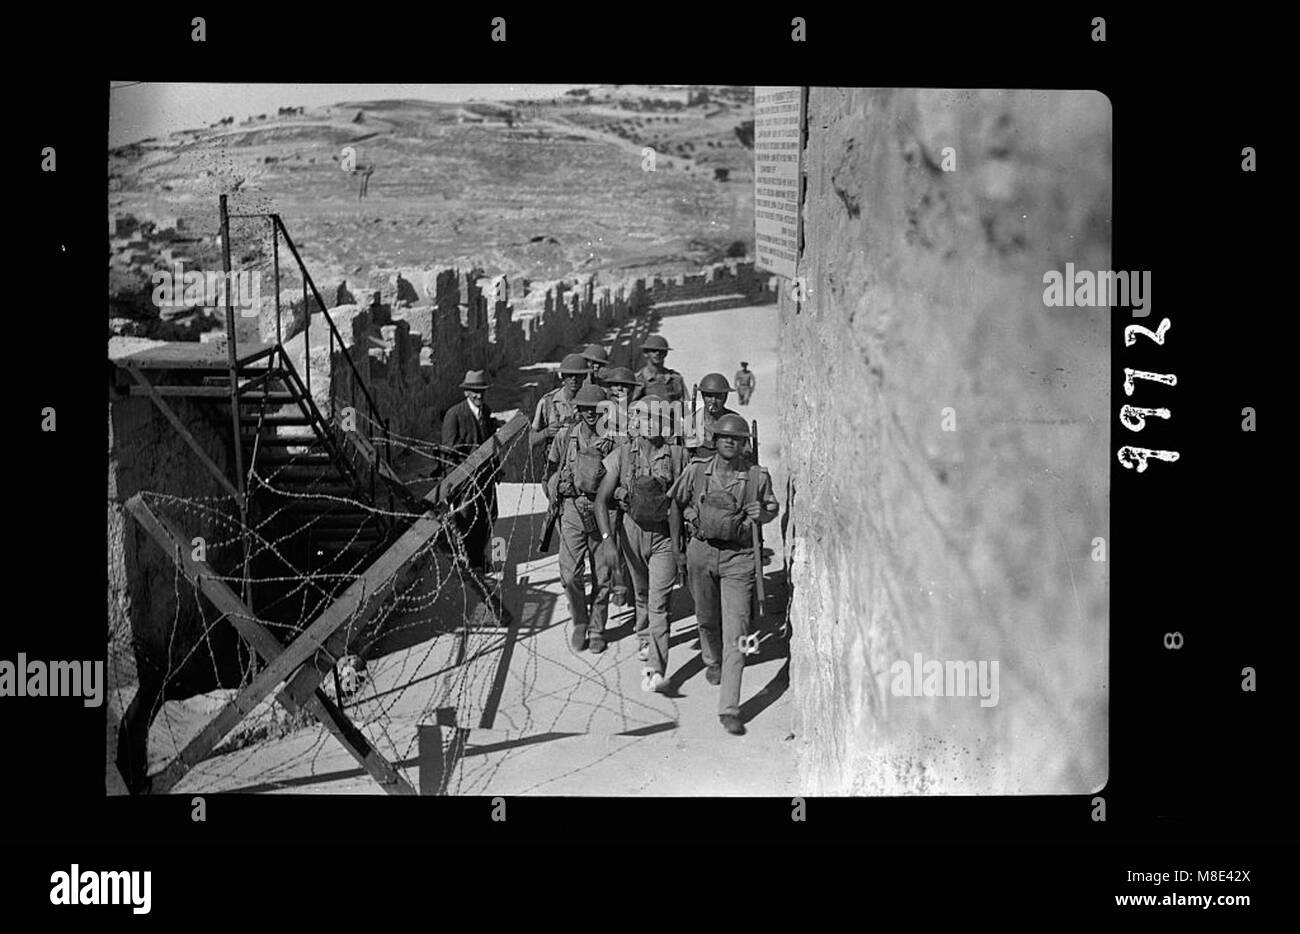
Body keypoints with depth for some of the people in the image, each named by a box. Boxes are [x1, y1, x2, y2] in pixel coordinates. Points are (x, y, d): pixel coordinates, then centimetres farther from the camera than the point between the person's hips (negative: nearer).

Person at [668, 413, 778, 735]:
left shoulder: (757, 476, -5)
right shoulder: (696, 471, -2)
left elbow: (772, 510, 11)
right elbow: (671, 503, 13)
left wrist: (761, 513, -9)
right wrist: (690, 518, 1)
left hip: (738, 556, -2)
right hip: (701, 551, 2)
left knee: (735, 631, -10)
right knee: (707, 618, 21)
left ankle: (729, 709, -9)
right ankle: (712, 661, 55)